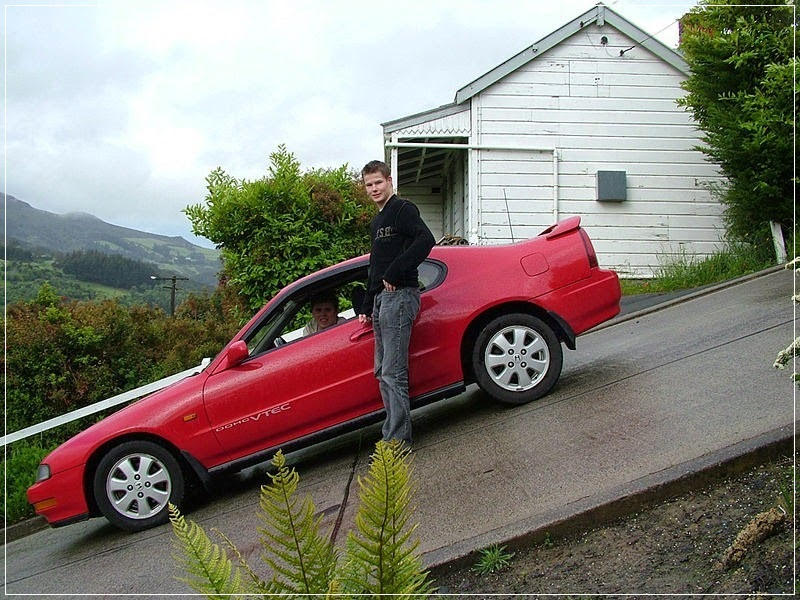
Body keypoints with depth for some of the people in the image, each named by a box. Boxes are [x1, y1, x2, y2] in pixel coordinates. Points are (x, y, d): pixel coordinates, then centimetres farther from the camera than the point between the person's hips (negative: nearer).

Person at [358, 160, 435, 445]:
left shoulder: (403, 209, -5)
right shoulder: (376, 223, 24)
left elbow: (426, 240, -22)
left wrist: (393, 274, -20)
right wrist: (366, 308, 25)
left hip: (399, 295, -10)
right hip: (382, 298, 10)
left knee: (393, 373, -13)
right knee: (382, 372, 11)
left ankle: (398, 440, -10)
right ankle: (392, 432, 18)